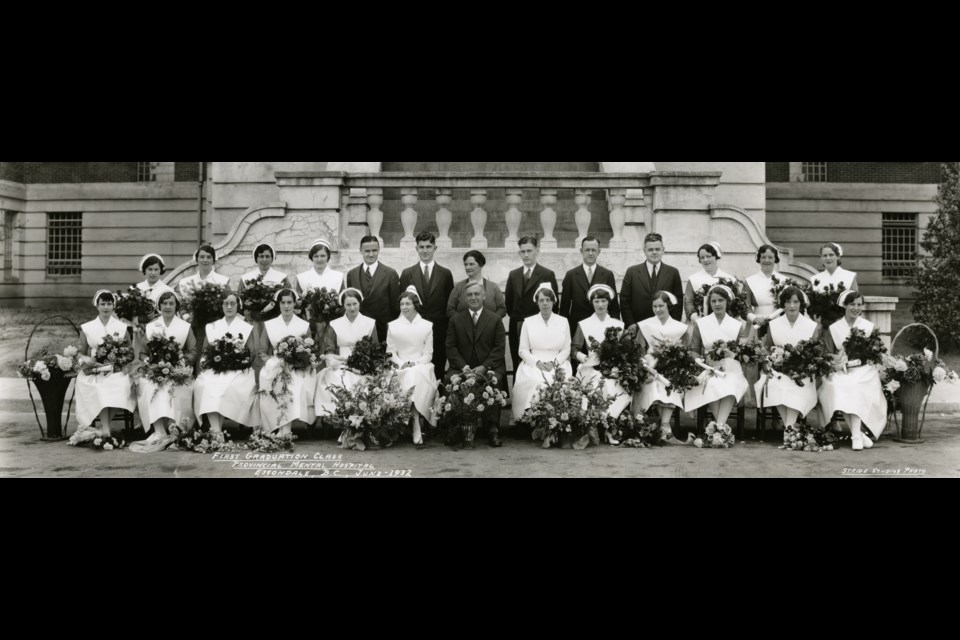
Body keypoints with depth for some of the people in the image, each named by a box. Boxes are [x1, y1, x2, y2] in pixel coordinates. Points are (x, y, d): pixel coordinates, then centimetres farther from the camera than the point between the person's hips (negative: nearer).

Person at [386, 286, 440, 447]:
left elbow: (428, 353, 8)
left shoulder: (427, 326, 13)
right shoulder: (392, 326, 15)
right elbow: (391, 352, 10)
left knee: (417, 375, -35)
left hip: (422, 366, 0)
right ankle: (416, 427, -41)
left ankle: (415, 428, -37)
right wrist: (401, 363, -11)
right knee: (408, 376, -34)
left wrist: (416, 363, -11)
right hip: (401, 368, 0)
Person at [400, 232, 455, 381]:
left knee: (438, 372, 2)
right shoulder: (407, 273, 6)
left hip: (439, 333, 0)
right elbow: (401, 303, 7)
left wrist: (449, 330, -1)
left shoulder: (445, 274, 6)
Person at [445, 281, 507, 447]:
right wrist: (463, 366, -12)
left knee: (494, 381, -35)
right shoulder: (455, 320, 13)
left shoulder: (496, 319, 9)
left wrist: (484, 367, -13)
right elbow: (450, 347, 5)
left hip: (489, 367, -1)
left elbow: (499, 348, 1)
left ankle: (492, 430, -27)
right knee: (449, 379, -30)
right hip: (462, 367, 2)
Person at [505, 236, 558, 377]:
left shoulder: (548, 275, 0)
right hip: (517, 329, 4)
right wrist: (517, 318, 9)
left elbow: (553, 303, 0)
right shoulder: (513, 275, 12)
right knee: (518, 366, 5)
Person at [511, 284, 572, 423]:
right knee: (533, 382, -33)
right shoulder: (528, 322, 10)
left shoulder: (563, 322, 12)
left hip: (557, 363, 0)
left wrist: (554, 362, -8)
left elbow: (566, 349, 10)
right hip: (533, 364, 0)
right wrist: (537, 362, -10)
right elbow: (522, 350, 8)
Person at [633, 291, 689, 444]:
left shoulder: (680, 328, 13)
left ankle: (664, 429, -35)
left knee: (672, 385, -32)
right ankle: (666, 429, -30)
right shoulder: (645, 325, 13)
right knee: (656, 386, -31)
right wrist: (648, 368, -14)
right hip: (650, 368, 0)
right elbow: (639, 352, 3)